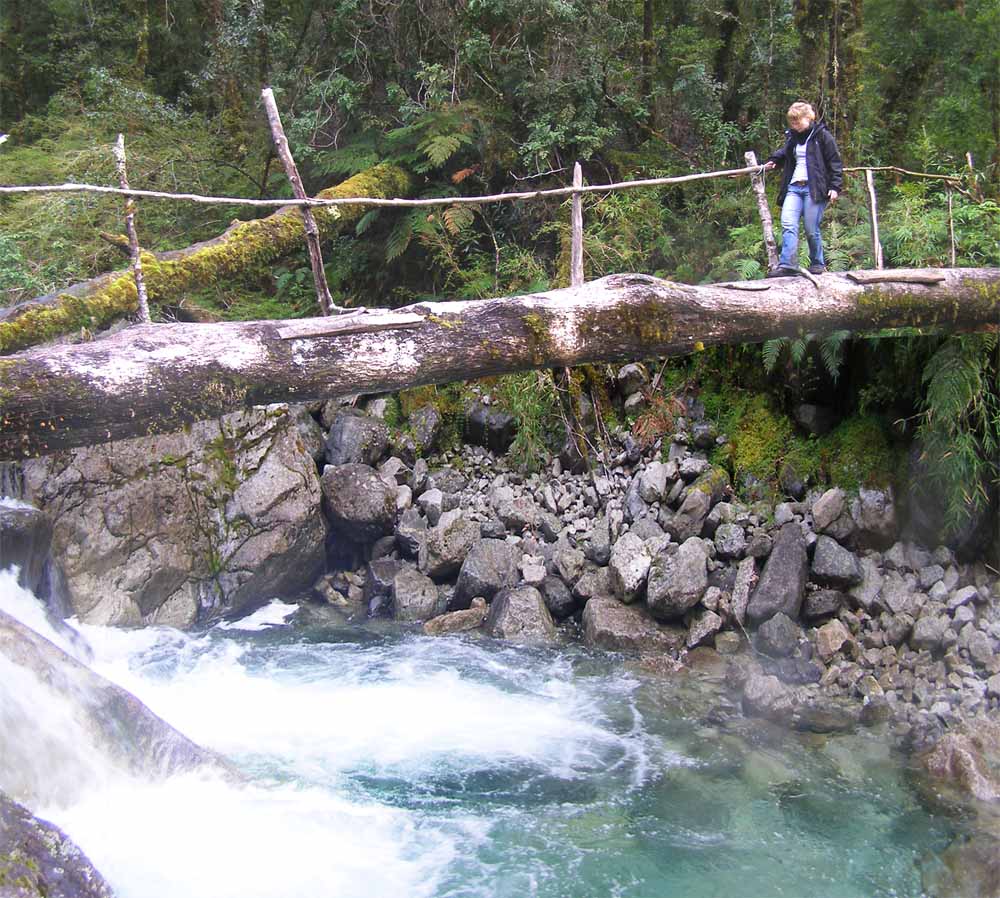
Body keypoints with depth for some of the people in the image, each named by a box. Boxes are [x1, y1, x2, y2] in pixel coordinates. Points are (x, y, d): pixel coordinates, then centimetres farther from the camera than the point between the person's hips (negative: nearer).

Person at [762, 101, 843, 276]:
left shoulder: (822, 136, 0)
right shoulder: (792, 137, 17)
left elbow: (835, 163, -1)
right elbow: (784, 155, 35)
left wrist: (835, 187, -9)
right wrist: (773, 161, 14)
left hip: (814, 188, -5)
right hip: (794, 187, 5)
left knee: (811, 229, -4)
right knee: (788, 224, -12)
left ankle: (818, 264, 13)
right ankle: (787, 265, -18)